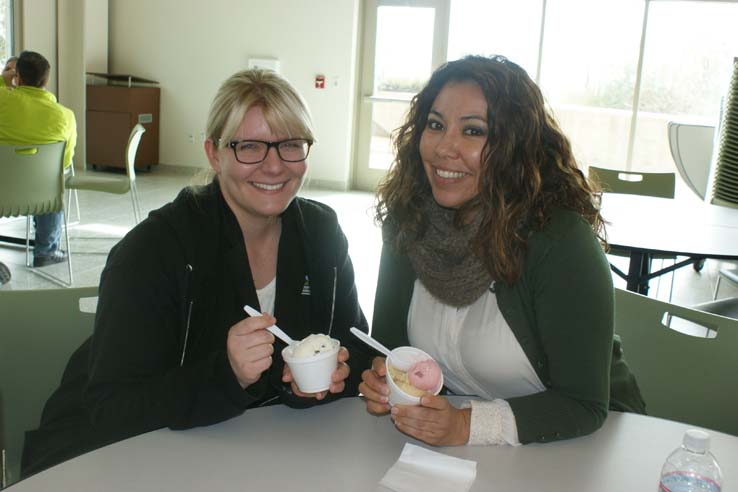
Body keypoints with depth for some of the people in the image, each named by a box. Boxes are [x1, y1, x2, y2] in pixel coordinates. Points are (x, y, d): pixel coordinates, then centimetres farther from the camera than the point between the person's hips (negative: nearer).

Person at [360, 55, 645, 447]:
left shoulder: (561, 240, -22)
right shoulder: (408, 222, -6)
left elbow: (583, 406, -20)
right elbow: (387, 339, 5)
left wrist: (467, 426, -28)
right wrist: (381, 378, -16)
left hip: (572, 451, -4)